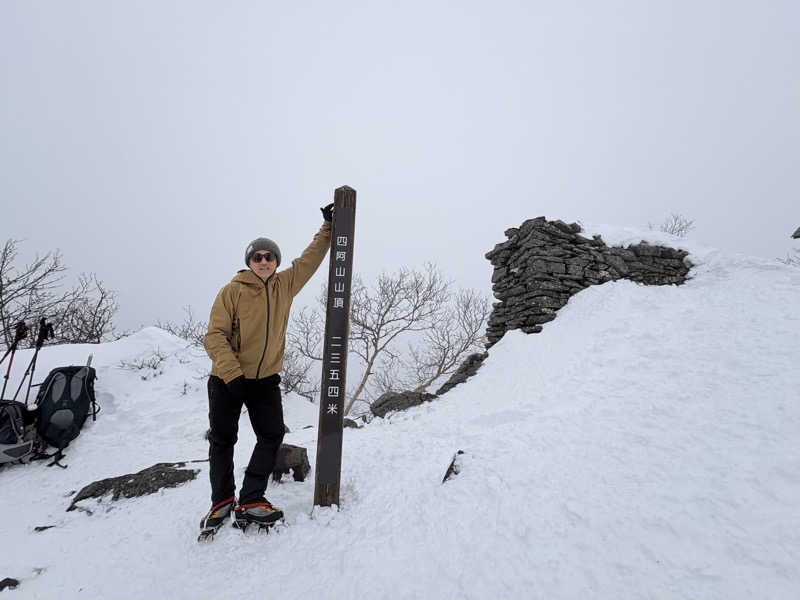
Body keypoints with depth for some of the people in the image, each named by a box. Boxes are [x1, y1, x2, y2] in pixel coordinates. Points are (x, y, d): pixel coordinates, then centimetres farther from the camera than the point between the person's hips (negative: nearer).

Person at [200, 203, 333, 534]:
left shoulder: (285, 284, 1)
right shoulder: (233, 291, -11)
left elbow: (310, 258, 8)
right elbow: (215, 336, -14)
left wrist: (328, 227, 5)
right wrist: (232, 374, -23)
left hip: (266, 379, 3)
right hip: (227, 379, -3)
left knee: (272, 435, -2)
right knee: (222, 440, 9)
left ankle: (250, 501, 10)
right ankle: (222, 501, 27)